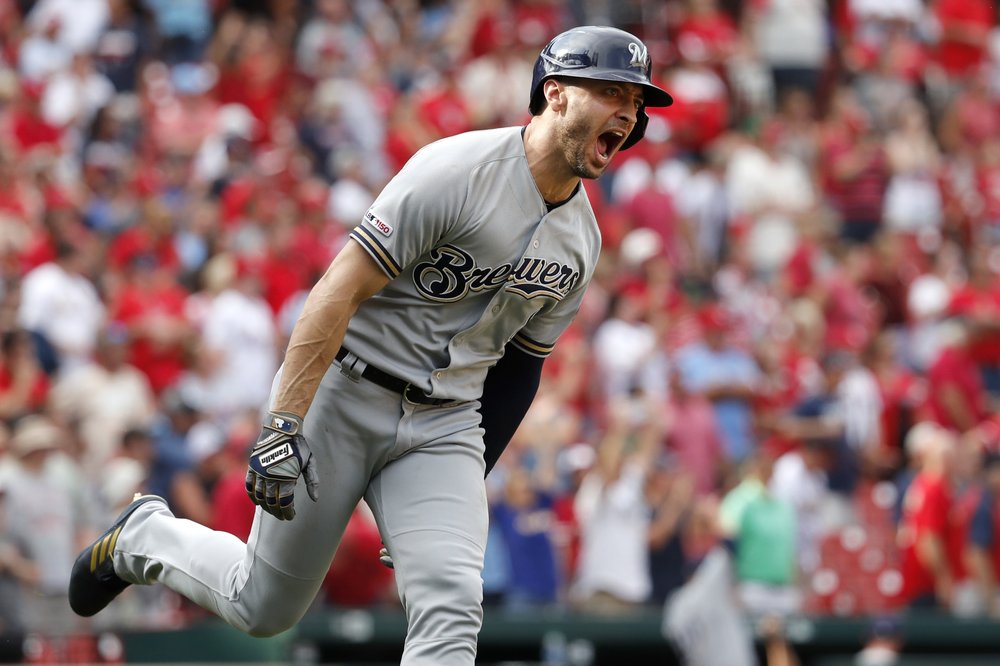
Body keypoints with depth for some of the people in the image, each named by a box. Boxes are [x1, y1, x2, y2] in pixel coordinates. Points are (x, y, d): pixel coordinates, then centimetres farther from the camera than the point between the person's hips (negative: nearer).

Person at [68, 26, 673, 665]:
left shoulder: (582, 240, 4)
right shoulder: (459, 170, -18)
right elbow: (339, 292, -22)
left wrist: (468, 484, 14)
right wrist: (283, 427, -28)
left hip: (445, 424, 5)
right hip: (341, 396, -5)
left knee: (451, 610, -16)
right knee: (264, 608, 7)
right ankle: (143, 536, 36)